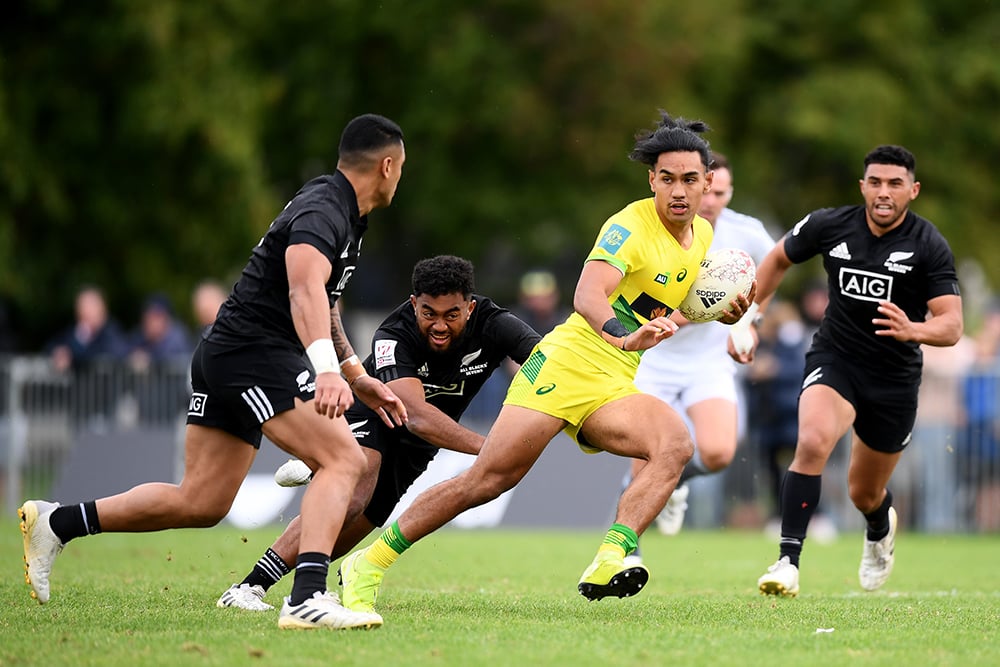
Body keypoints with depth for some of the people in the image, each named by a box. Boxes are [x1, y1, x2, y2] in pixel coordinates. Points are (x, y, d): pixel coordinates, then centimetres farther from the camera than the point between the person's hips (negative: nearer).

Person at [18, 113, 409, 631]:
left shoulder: (345, 216, 19)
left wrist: (358, 379, 29)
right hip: (256, 357, -10)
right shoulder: (323, 212, -14)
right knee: (343, 459, -19)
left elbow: (322, 303, 33)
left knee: (199, 502, 10)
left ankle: (55, 523, 17)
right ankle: (307, 598, -32)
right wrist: (327, 370, -47)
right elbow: (305, 289, -33)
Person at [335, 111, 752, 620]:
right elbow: (587, 296, -31)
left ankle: (608, 563, -36)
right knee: (488, 480, -10)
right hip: (566, 365, -6)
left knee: (675, 445, -25)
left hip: (615, 388, 6)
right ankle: (369, 564, 3)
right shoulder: (630, 226, -14)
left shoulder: (702, 234, 10)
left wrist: (723, 313, 8)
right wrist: (624, 335, -51)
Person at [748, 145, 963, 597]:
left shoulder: (929, 246, -15)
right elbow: (778, 259, 11)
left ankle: (880, 531, 53)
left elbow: (952, 325, -20)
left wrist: (912, 330, -40)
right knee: (813, 442, -31)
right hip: (833, 360, 0)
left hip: (894, 377, 0)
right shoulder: (829, 226, -8)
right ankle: (788, 564, -28)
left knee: (865, 494, 14)